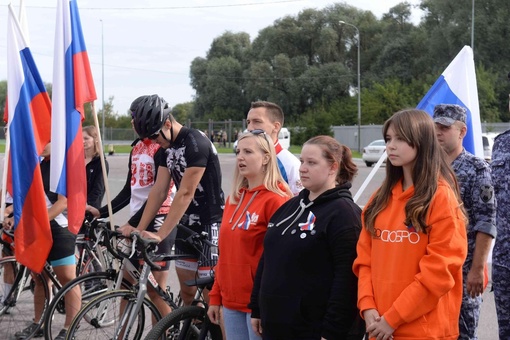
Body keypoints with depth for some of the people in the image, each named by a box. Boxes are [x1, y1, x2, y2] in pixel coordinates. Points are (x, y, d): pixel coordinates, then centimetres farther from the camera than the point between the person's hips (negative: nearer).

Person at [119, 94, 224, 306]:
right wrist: (139, 229, -3)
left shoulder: (196, 143, -20)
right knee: (187, 291, 10)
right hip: (187, 224, 9)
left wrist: (160, 235, -25)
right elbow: (159, 191, 5)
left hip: (210, 224, -8)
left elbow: (185, 194, -23)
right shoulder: (167, 146, 7)